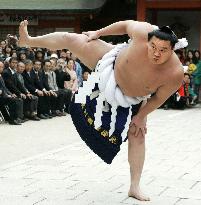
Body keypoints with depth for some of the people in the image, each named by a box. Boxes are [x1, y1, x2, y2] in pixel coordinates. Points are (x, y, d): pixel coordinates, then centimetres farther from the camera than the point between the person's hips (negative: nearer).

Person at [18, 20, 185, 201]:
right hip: (114, 63, 1)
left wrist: (140, 117, -8)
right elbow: (125, 24, -14)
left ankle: (135, 188, 12)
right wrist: (98, 33, -4)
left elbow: (159, 98, -18)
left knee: (138, 137, -2)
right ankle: (28, 41, 25)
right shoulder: (143, 33, -37)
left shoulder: (175, 74, -36)